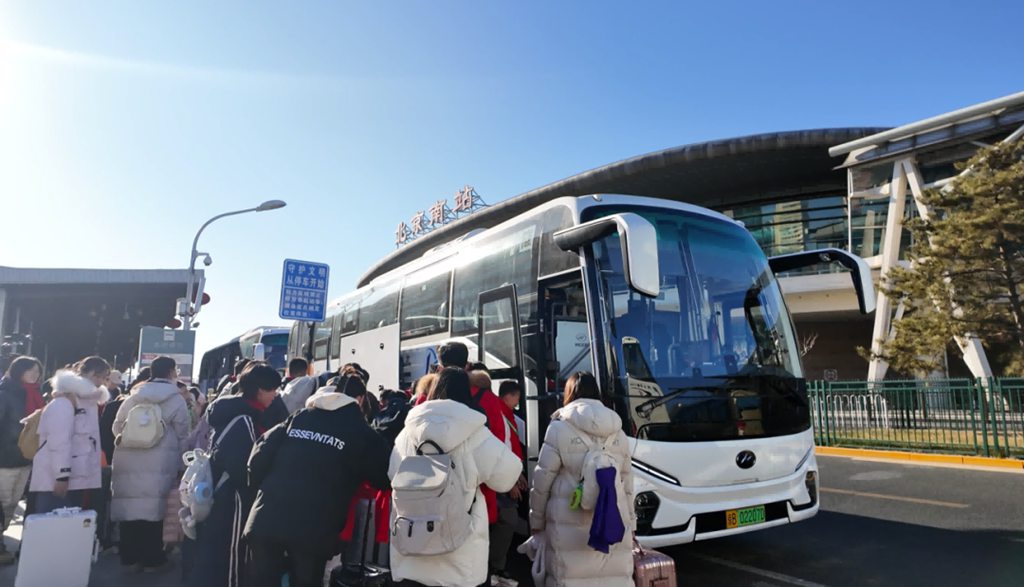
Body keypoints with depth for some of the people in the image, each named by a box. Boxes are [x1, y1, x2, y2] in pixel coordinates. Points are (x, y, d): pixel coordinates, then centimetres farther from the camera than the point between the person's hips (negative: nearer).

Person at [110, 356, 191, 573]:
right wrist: (179, 465, 12)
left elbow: (117, 427, 15)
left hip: (127, 461, 4)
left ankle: (130, 557, 20)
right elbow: (182, 436, 0)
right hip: (159, 464, -4)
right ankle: (152, 559, 9)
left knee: (130, 507, 10)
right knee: (153, 510, 1)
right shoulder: (176, 399, -1)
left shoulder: (133, 396, 11)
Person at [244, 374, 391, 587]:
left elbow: (260, 456, 8)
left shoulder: (298, 418, 13)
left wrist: (263, 488, 20)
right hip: (314, 531, -3)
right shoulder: (362, 433, 1)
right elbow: (382, 476, 5)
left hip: (267, 520, 4)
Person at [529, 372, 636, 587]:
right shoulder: (618, 432, 10)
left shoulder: (560, 428, -4)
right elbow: (627, 482, 15)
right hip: (614, 523, 4)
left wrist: (537, 519, 10)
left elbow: (542, 479, -2)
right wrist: (630, 521, 24)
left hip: (571, 525, -4)